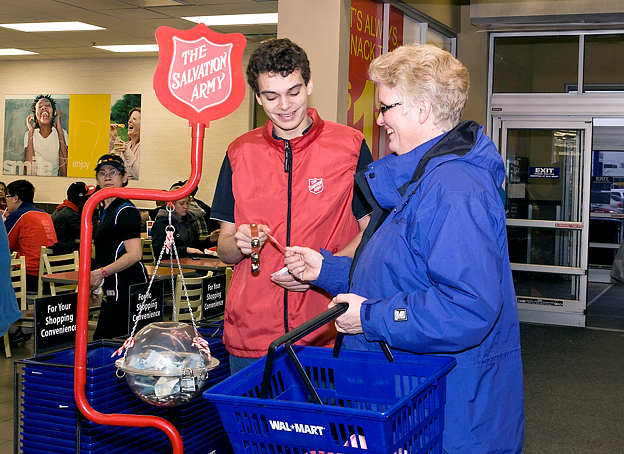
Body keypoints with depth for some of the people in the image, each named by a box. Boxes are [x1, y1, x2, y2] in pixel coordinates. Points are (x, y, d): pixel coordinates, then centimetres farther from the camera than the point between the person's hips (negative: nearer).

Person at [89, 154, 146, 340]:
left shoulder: (126, 210, -11)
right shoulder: (105, 212, 19)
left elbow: (134, 254, -19)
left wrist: (102, 273, -20)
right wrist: (96, 283, 22)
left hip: (126, 288, -10)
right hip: (112, 292, 10)